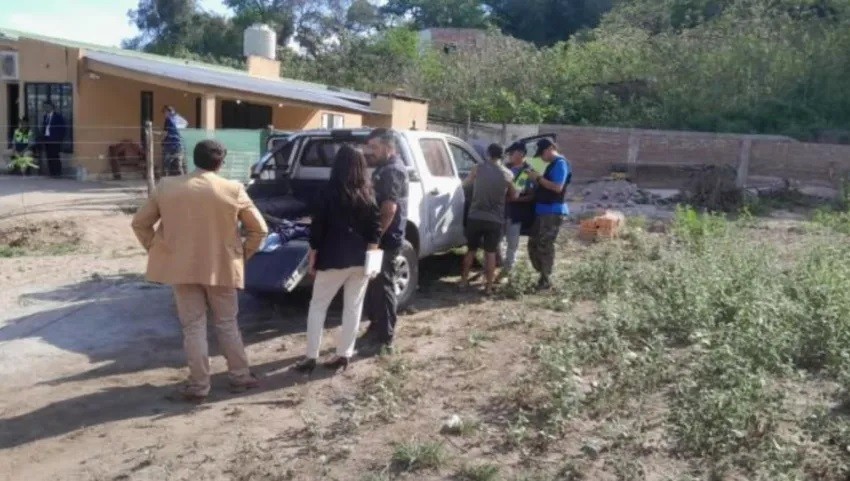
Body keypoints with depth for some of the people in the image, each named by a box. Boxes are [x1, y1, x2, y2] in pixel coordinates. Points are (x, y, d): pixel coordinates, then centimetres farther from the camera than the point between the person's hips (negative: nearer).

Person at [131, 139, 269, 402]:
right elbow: (259, 229, -3)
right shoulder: (233, 190, -7)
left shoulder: (167, 186, -2)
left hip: (181, 268, 1)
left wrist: (156, 250, 13)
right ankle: (240, 376, 22)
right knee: (227, 324, 14)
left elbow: (140, 223, 5)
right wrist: (242, 255, 8)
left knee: (193, 327, 8)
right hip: (221, 268, -1)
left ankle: (198, 385, 12)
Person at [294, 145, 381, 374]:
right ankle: (344, 354, 16)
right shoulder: (368, 195, 1)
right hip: (361, 260, 4)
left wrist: (312, 259, 2)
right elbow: (375, 231, 2)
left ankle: (311, 357, 6)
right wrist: (369, 256, 8)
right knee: (353, 307, 12)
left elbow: (317, 229, -7)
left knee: (318, 306, 8)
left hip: (333, 260, -3)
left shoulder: (329, 194, -10)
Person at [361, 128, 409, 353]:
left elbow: (389, 210, -25)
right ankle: (375, 329, 28)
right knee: (374, 285, 16)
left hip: (386, 240, -10)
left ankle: (385, 339, 5)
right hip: (379, 238, 10)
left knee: (383, 287, -3)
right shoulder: (383, 168, 16)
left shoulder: (393, 171, -17)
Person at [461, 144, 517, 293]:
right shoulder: (508, 174, -1)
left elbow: (466, 183, 16)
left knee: (471, 250, 15)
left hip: (475, 217, 1)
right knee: (490, 253, 7)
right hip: (495, 220, 0)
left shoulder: (478, 169, -2)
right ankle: (489, 286, 10)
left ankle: (464, 280, 21)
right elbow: (513, 196, 11)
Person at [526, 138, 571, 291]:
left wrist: (539, 178, -15)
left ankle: (546, 281, 2)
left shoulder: (560, 163, -11)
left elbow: (557, 187, -21)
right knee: (533, 244, 12)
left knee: (544, 246, -6)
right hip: (543, 211, 10)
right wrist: (537, 178, 8)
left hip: (553, 212, -10)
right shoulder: (552, 165, 19)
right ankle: (543, 276, 21)